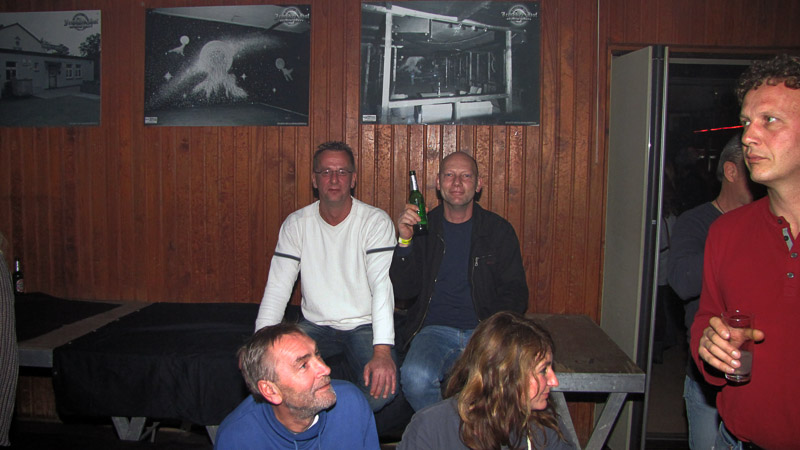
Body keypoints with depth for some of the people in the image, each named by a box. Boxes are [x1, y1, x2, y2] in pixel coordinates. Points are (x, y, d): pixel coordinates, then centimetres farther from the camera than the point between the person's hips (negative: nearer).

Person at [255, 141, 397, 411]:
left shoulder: (376, 222, -9)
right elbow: (278, 287, -2)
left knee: (382, 388, -26)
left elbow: (383, 285, -20)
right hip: (315, 325, 2)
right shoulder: (296, 224, 1)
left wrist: (382, 351, -33)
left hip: (363, 325, -2)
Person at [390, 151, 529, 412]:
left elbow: (515, 294, 8)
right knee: (416, 377, -31)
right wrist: (405, 242, -12)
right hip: (433, 330, 0)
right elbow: (403, 291, 3)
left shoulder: (498, 230, 8)